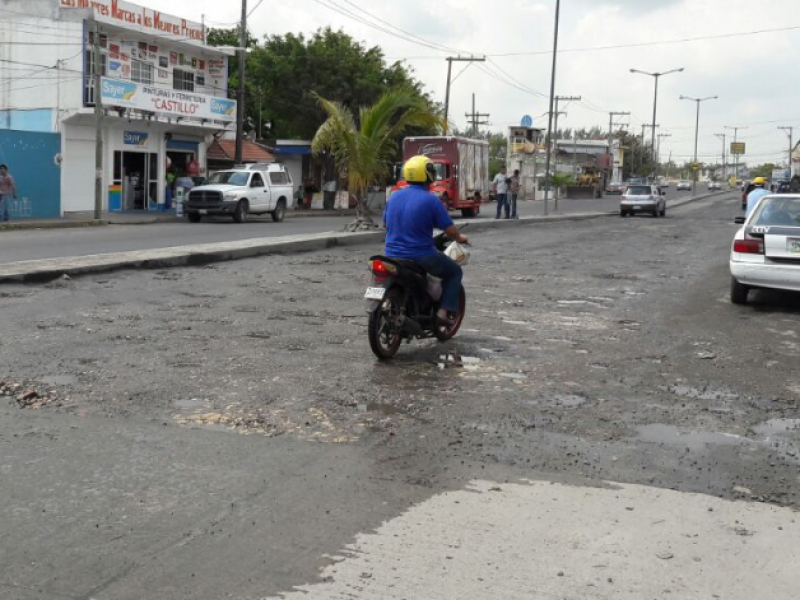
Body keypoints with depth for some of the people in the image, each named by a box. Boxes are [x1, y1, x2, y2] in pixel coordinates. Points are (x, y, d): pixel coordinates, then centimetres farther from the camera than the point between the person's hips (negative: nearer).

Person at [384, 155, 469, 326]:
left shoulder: (394, 197, 4)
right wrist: (460, 238, 13)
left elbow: (386, 225, 18)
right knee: (455, 272, 17)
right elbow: (450, 230, -10)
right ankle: (444, 312, 3)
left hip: (392, 255, 6)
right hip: (421, 257, -6)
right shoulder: (430, 200, -13)